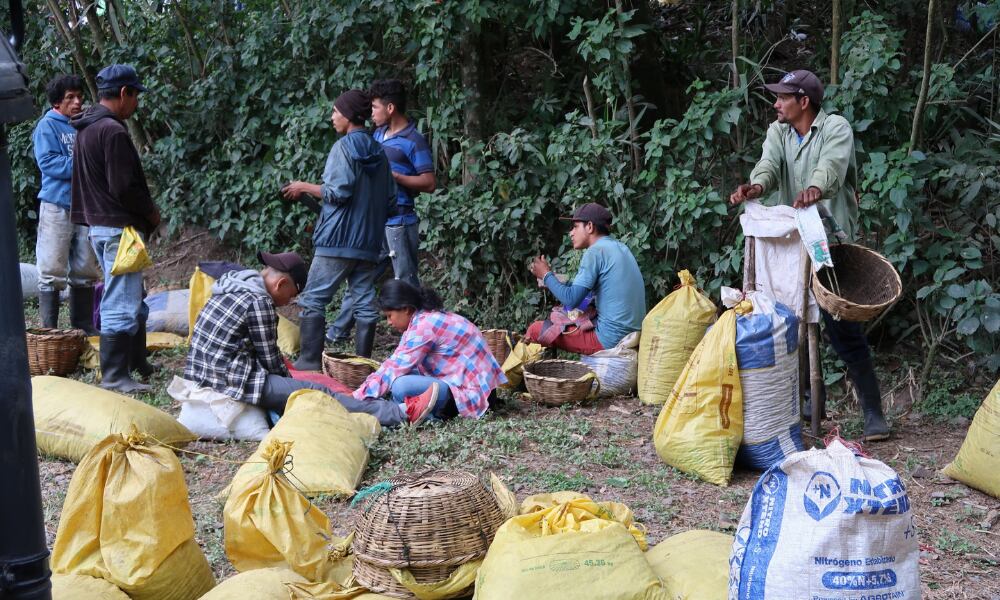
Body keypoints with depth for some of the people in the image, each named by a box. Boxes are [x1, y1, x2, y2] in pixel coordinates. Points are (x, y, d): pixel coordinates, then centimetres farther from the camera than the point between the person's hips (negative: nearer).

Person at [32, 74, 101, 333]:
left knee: (85, 270, 10)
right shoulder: (48, 126, -2)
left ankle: (84, 326, 20)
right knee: (52, 271, -4)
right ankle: (49, 329, 2)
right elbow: (47, 163, -13)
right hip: (57, 205, -5)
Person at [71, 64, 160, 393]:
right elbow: (123, 187, -22)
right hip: (120, 228, -10)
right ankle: (114, 376, -4)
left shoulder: (86, 129, 13)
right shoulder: (113, 132, -18)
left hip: (98, 226, 10)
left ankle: (136, 362, 31)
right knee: (121, 305, -7)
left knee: (132, 298, 20)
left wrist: (145, 212, 17)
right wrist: (151, 212, -5)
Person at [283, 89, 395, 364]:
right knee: (366, 305, 6)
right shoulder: (379, 152, 13)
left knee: (313, 300, -2)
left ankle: (309, 362, -5)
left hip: (338, 240, -7)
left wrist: (305, 187, -3)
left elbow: (338, 192, -16)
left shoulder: (344, 147, -10)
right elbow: (390, 200, 16)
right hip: (369, 243, 7)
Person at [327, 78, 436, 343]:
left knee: (406, 282, -2)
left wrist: (392, 175, -19)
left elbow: (429, 183, -16)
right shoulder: (378, 134, 12)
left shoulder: (414, 141, -12)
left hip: (399, 222, -8)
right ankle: (339, 331, 23)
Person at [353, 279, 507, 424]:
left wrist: (358, 396, -12)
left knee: (400, 386, -27)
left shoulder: (424, 325, -18)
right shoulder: (423, 318, 12)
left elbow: (396, 368, -18)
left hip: (470, 391, -11)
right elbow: (395, 363, 13)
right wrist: (360, 390, 7)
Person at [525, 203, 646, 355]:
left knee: (535, 330, -1)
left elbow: (571, 299, -17)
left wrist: (546, 275, -1)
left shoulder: (596, 251, -12)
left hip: (611, 339, -9)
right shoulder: (621, 248, 15)